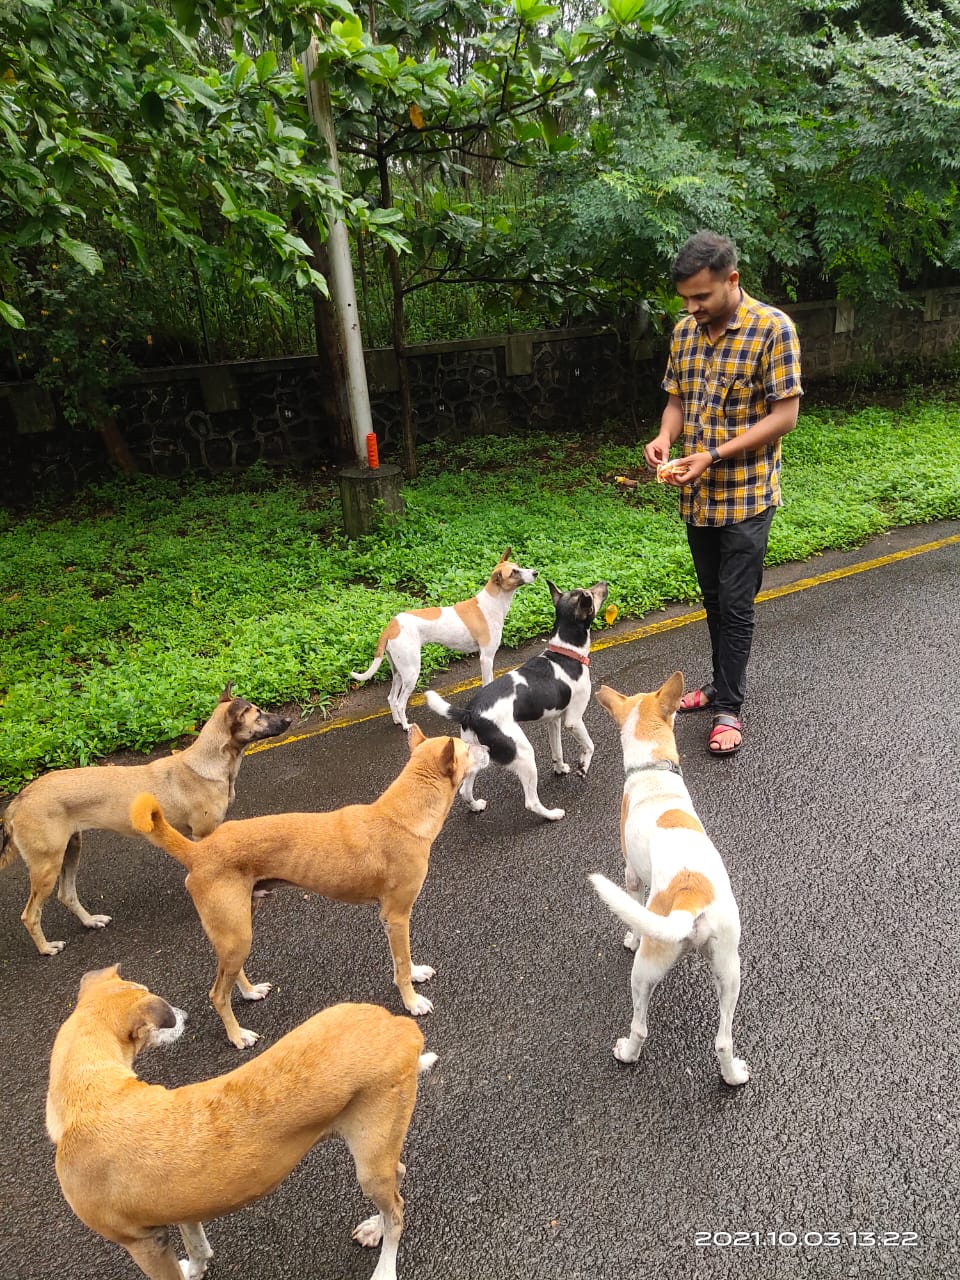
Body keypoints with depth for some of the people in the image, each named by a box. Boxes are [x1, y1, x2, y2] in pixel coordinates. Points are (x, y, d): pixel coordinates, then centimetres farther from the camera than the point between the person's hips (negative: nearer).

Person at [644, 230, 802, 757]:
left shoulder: (773, 328, -13)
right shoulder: (684, 331, 5)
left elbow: (785, 415, -15)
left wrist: (714, 455, -23)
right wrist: (665, 438, -10)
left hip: (746, 496, -6)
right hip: (697, 497, 6)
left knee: (736, 605, 0)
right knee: (714, 599, 17)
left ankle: (729, 707, 12)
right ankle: (724, 682, 34)